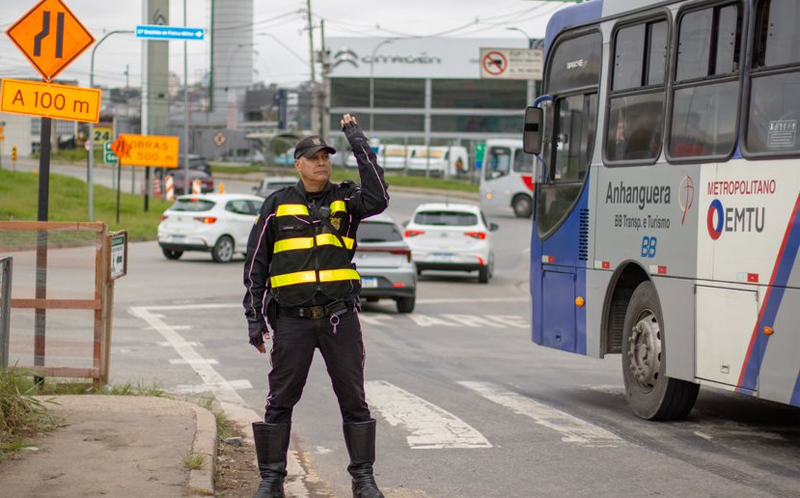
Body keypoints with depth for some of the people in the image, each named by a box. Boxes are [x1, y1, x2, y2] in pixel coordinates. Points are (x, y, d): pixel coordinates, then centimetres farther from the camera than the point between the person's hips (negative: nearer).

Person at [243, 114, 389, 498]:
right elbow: (255, 264, 8)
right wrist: (255, 318, 3)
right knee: (280, 401, 3)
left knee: (353, 399, 4)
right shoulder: (277, 205, 5)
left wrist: (358, 142, -13)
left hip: (340, 317, 0)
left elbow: (377, 198, -17)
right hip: (292, 319, 0)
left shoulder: (345, 200, 6)